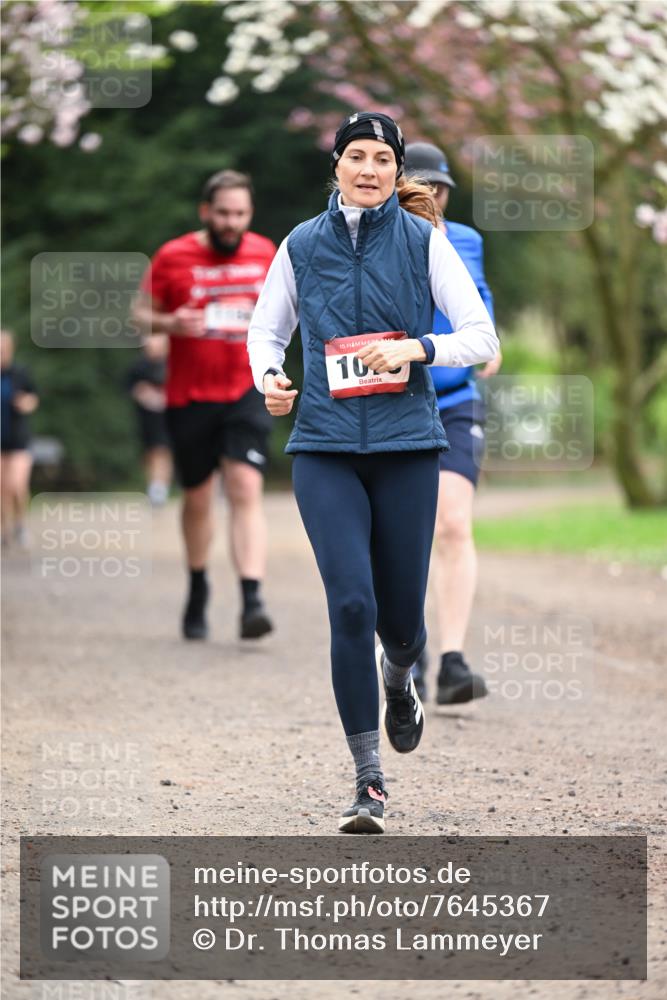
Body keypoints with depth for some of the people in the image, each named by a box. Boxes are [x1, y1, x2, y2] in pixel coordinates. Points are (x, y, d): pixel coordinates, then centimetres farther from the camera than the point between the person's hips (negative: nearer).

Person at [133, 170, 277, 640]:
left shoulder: (265, 252, 4)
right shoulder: (173, 257, -3)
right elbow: (141, 313, 5)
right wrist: (170, 323, -16)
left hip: (247, 393, 0)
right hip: (190, 395, 0)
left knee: (246, 488, -16)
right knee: (198, 496, 11)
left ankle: (252, 600, -24)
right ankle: (198, 588, 35)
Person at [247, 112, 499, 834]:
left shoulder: (424, 240, 2)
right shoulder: (301, 246, 6)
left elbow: (482, 338, 1)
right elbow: (266, 331, 18)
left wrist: (416, 348, -16)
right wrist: (269, 377, -3)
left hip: (406, 445, 0)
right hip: (324, 448, 0)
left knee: (400, 613, 5)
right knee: (351, 603, -13)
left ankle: (399, 677, 45)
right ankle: (369, 781, -6)